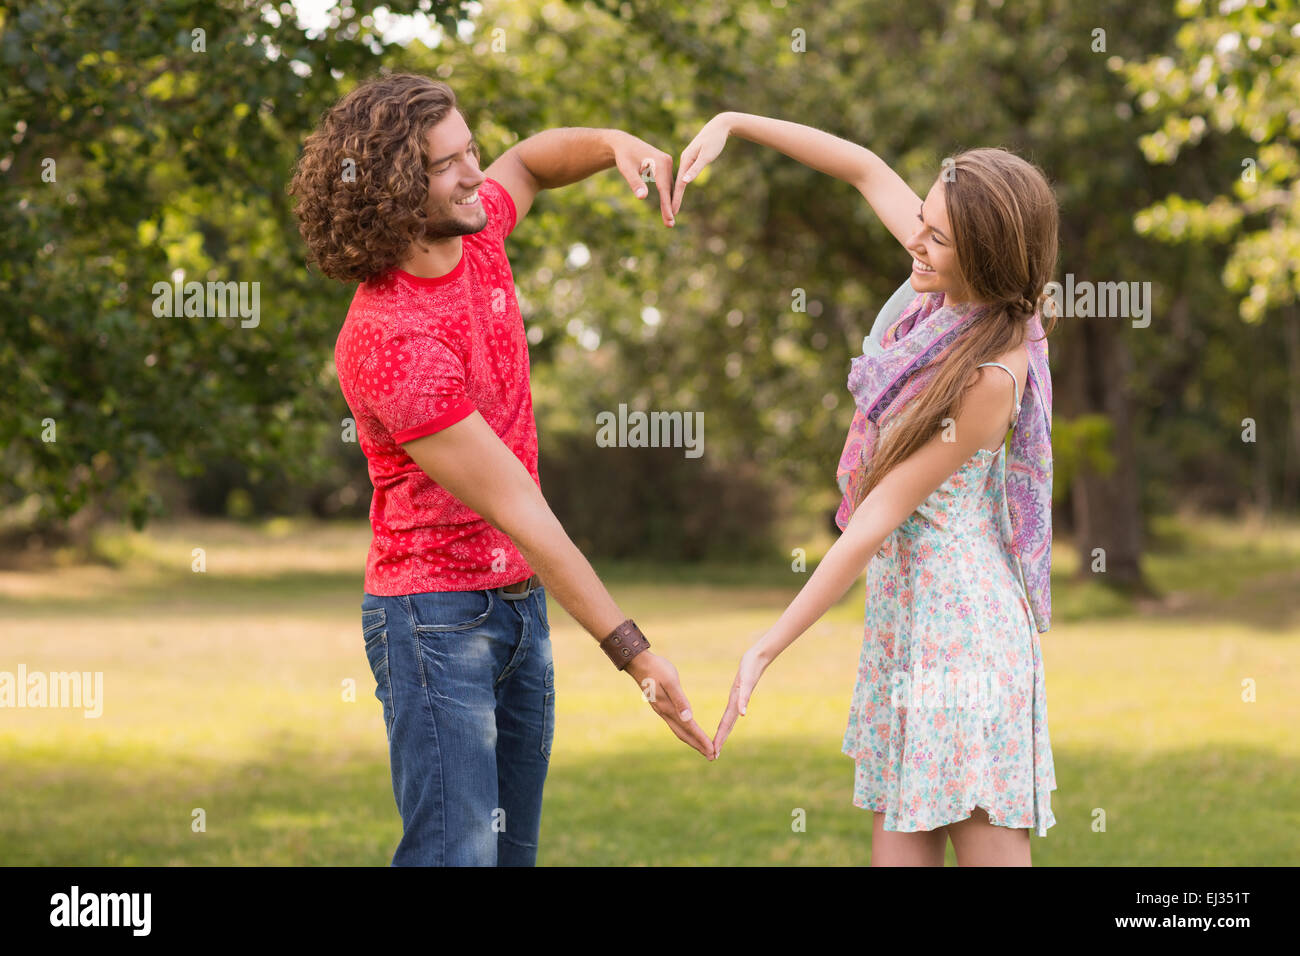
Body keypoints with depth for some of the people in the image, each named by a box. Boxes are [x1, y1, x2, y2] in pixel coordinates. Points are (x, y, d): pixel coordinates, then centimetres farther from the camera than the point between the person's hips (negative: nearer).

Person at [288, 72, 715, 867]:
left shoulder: (473, 235, -1)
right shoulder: (388, 344, -25)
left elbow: (529, 161, 25)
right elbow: (515, 509, -25)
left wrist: (617, 144, 0)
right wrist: (635, 655, -24)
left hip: (520, 597, 8)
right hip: (436, 614, -8)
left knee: (512, 845, 11)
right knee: (456, 851, -12)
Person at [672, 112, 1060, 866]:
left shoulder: (992, 374, -21)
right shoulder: (944, 287, -1)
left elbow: (879, 521, -20)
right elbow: (864, 167, 15)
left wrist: (767, 650, -17)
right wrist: (731, 125, 11)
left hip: (959, 615, -9)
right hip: (902, 609, 9)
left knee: (988, 845, -7)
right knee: (898, 841, 7)